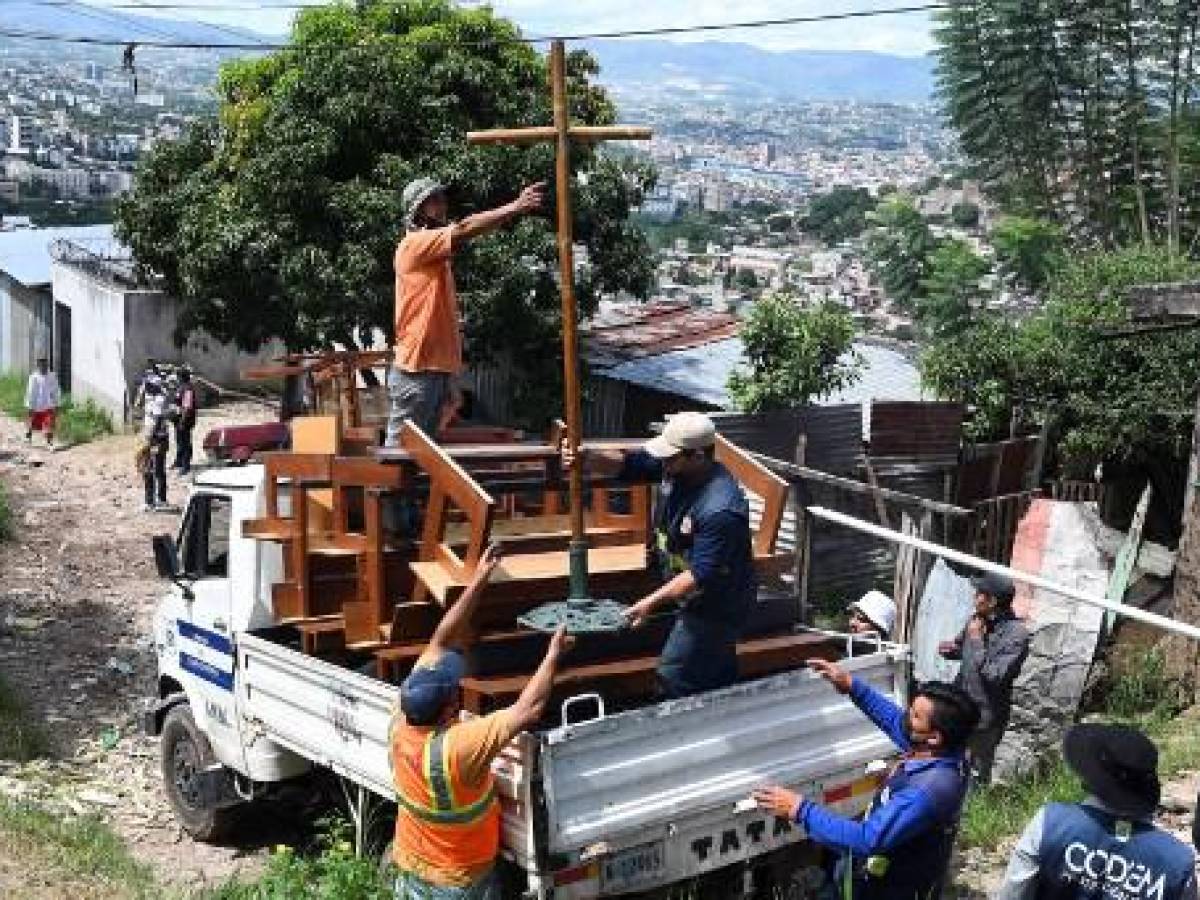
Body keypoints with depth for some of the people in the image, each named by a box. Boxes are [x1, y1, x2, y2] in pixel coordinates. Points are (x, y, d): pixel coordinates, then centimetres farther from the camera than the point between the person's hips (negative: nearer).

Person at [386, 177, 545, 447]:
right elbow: (464, 230, -22)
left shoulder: (436, 253, 21)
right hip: (416, 370, -10)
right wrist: (516, 207, -25)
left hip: (438, 368, 10)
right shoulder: (414, 244, -14)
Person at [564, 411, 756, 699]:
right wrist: (587, 457, -23)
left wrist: (651, 603, -31)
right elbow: (626, 464, -4)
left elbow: (701, 575, -32)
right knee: (719, 674, 24)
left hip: (717, 606, -9)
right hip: (699, 599, 9)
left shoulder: (720, 509, -35)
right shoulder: (676, 468, -10)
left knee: (674, 675, -5)